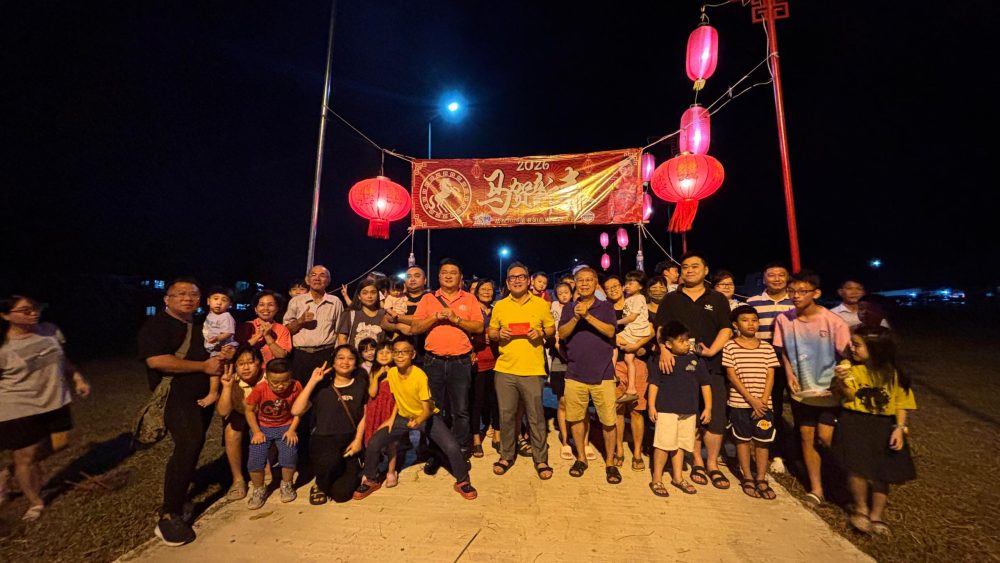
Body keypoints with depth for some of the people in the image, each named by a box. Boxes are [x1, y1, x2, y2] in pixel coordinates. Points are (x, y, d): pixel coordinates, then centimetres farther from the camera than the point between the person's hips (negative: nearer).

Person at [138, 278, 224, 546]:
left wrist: (218, 358, 7)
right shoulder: (157, 324, -10)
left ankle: (180, 495, 34)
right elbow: (156, 360, -23)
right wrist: (204, 366, -20)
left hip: (203, 396, 9)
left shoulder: (198, 326, 15)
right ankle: (169, 517, -11)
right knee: (189, 444, -21)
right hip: (176, 396, -8)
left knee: (193, 445, 16)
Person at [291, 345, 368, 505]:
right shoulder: (322, 386, 1)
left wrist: (358, 440, -5)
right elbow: (296, 410, -10)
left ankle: (351, 473, 24)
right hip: (324, 439, -1)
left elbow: (364, 415, 7)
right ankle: (320, 485, 0)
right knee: (330, 460, -36)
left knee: (341, 493, -12)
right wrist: (312, 381, -12)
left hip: (349, 441, 1)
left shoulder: (360, 385, 6)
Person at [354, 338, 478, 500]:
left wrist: (418, 420, -46)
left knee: (453, 448, -22)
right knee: (373, 444, -10)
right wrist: (392, 418, -3)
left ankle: (462, 482, 7)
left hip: (427, 417, -4)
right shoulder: (391, 373, -12)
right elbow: (398, 398, 6)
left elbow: (427, 409, -26)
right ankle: (370, 481, 20)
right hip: (403, 417, 5)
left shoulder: (420, 376, -28)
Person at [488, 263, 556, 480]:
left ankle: (541, 459, 24)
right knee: (506, 415, 12)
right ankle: (506, 455, 31)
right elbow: (490, 332, 13)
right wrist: (498, 334, -9)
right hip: (505, 369, 2)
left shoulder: (541, 304, 2)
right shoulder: (499, 306, 6)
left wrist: (541, 333, -12)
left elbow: (552, 329, 8)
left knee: (536, 416, 7)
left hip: (533, 370, -2)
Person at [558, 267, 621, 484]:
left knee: (608, 421, 1)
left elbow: (610, 331, -12)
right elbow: (562, 334, -3)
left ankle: (610, 462, 22)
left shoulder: (606, 307, 4)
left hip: (602, 373, -2)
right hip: (575, 374, 2)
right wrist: (576, 317, -19)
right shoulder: (568, 309, 9)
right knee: (575, 418, 10)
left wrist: (587, 315, -23)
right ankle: (581, 458, 30)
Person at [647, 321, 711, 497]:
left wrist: (708, 407, 6)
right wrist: (651, 406, -7)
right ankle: (657, 480, 13)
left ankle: (678, 477, 32)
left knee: (680, 445, 16)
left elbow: (705, 384, 8)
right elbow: (654, 383, -4)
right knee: (663, 445, 0)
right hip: (666, 410, -4)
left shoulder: (696, 360, 2)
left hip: (689, 411, 4)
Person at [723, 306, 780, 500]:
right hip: (740, 403, -2)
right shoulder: (730, 347, -5)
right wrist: (751, 399, -13)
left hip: (764, 404, 2)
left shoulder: (767, 348, 4)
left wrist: (763, 400, -8)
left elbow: (770, 376, 2)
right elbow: (732, 375, -8)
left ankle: (761, 479, 23)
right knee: (743, 439, 9)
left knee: (762, 440, 9)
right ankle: (747, 478, 23)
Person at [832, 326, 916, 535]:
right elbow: (847, 396, -13)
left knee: (883, 471, 8)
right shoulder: (850, 367, -6)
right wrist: (841, 381, -33)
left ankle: (876, 516, 29)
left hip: (884, 426, 2)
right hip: (855, 423, -2)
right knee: (858, 466, -12)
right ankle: (861, 508, 15)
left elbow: (901, 402, 3)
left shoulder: (893, 373, -2)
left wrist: (899, 428, -7)